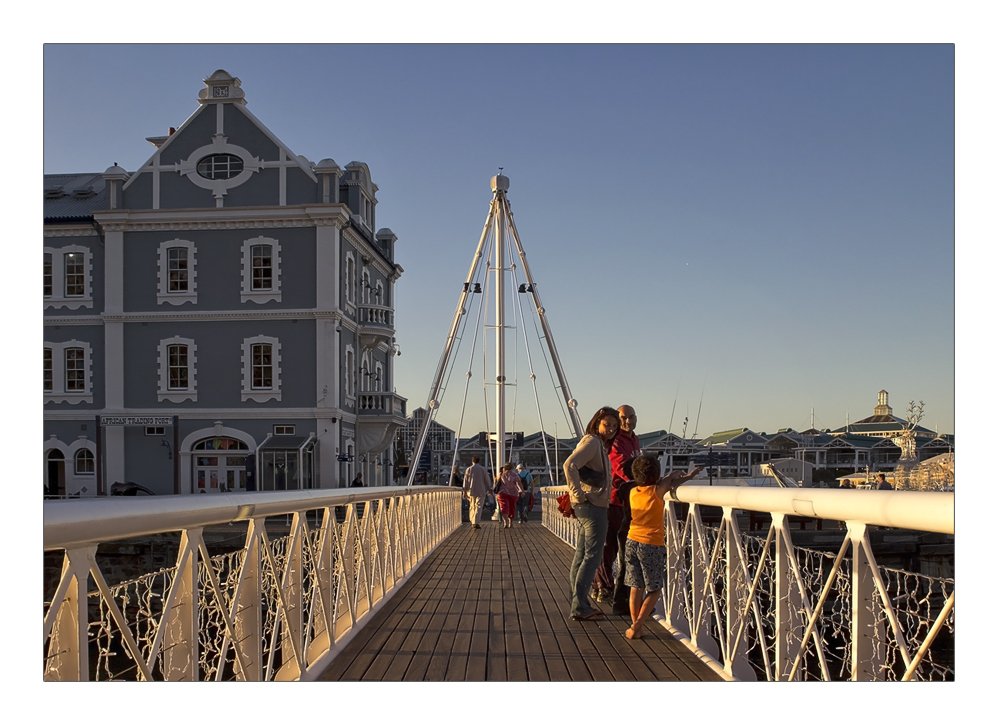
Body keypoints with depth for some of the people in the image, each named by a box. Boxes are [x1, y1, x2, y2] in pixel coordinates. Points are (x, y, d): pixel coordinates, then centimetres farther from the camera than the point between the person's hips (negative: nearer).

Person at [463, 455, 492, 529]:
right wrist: (488, 489, 13)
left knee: (472, 506, 15)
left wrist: (464, 491, 8)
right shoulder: (483, 469, -4)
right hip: (481, 491, -2)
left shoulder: (468, 469, 0)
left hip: (471, 491, 2)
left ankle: (473, 522, 18)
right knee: (478, 507, -3)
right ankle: (476, 522, -15)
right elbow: (487, 480, 0)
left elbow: (465, 481, 2)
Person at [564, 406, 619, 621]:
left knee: (581, 556, 12)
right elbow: (569, 465, -27)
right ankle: (579, 607, -5)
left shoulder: (599, 444, 18)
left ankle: (577, 604, 17)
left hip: (585, 507, 10)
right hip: (593, 506, -10)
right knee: (592, 557, -7)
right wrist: (579, 494, -23)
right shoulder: (592, 442, -13)